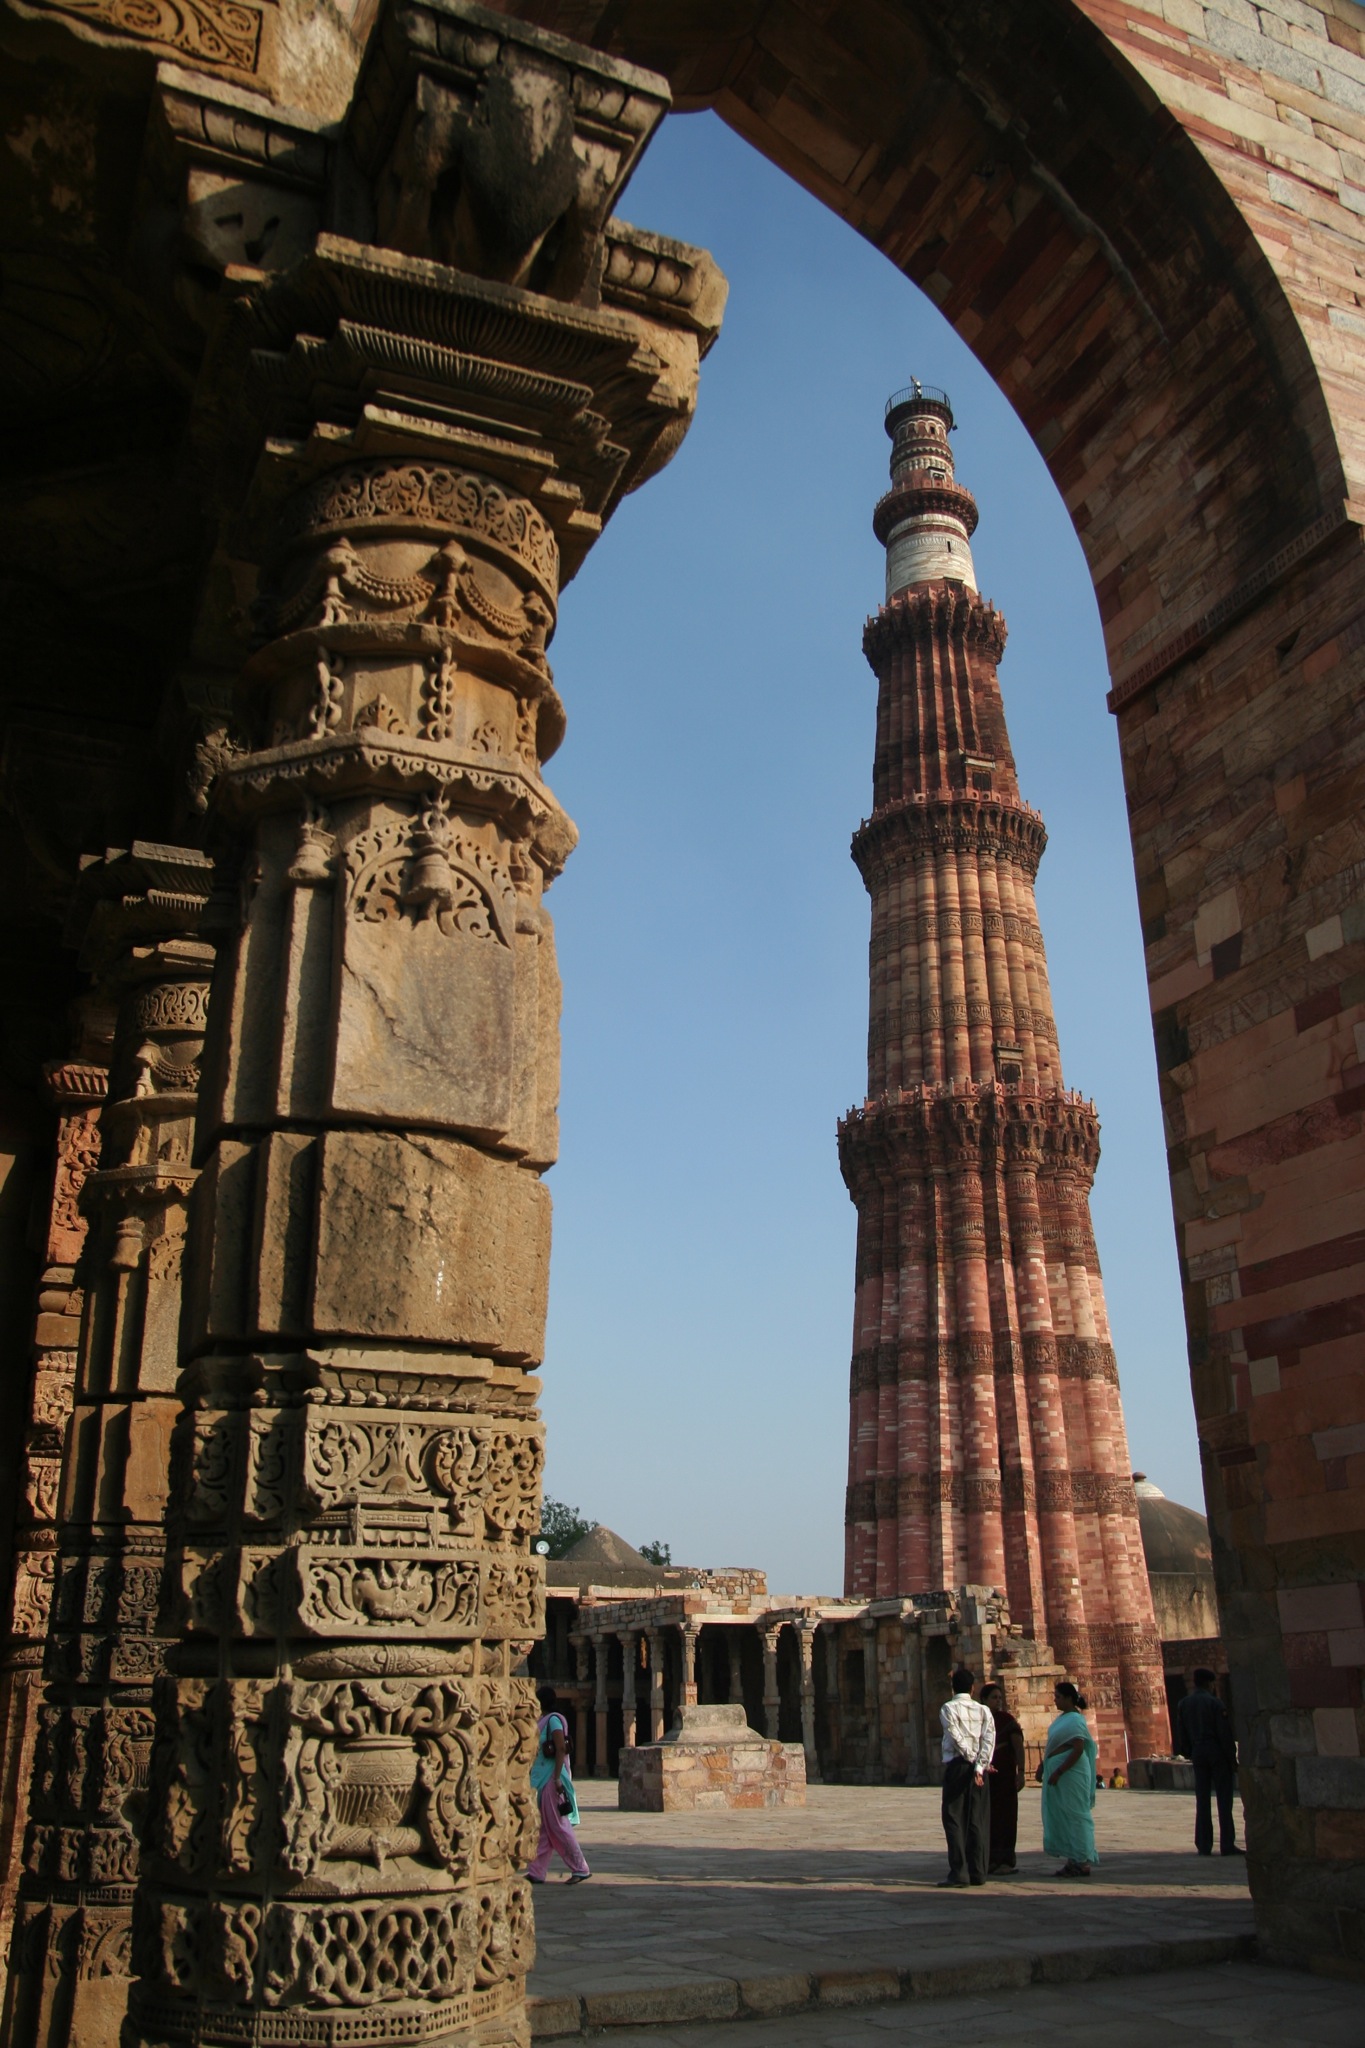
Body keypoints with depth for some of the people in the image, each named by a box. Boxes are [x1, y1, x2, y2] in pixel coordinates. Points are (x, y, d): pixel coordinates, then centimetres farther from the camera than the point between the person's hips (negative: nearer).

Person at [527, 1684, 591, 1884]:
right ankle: (536, 1872, 12)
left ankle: (581, 1869, 3)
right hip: (541, 1779, 9)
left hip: (552, 1779, -9)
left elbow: (561, 1749, -20)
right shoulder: (543, 1720, 15)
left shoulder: (554, 1720, -13)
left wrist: (557, 1778, -24)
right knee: (541, 1829, 9)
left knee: (559, 1827, -4)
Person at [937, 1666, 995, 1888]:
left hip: (956, 1765, -4)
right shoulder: (983, 1710, 8)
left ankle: (959, 1873, -7)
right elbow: (989, 1738, -4)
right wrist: (980, 1765, -11)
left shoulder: (948, 1709, -3)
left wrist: (971, 1760, -6)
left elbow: (958, 1738, -12)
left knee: (954, 1819, -2)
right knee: (978, 1820, 9)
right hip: (978, 1767, 4)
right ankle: (978, 1873, 9)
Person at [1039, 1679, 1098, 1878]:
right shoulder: (1062, 1718, 14)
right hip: (1057, 1772, 10)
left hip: (1070, 1773, -10)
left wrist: (1058, 1772, -22)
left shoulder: (1075, 1720, -15)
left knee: (1074, 1815, -4)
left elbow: (1078, 1750, -22)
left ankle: (1082, 1862, 3)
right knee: (1061, 1815, 12)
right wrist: (1043, 1765, 11)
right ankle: (1071, 1861, 18)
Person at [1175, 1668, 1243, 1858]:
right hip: (1217, 1752, -5)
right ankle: (1227, 1845, -4)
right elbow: (1225, 1733, -11)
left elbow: (1181, 1734, 10)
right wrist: (1232, 1758, -6)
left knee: (1202, 1800, 7)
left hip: (1198, 1753, 5)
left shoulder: (1183, 1704, 8)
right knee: (1224, 1799, -1)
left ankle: (1204, 1845, 6)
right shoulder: (1214, 1703, -9)